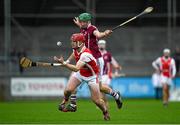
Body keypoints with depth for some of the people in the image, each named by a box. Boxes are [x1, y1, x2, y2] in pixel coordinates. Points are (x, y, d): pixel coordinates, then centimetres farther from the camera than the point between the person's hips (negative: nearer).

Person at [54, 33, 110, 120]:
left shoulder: (85, 54, -37)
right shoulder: (75, 50, -13)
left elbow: (76, 69, -46)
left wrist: (63, 63, -52)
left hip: (91, 76, -6)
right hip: (80, 73, 6)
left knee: (96, 100, -4)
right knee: (68, 90, -16)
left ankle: (105, 112, 25)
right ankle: (64, 102, 16)